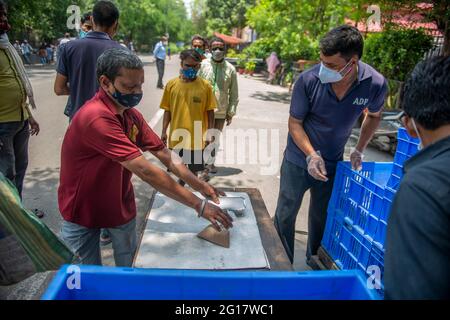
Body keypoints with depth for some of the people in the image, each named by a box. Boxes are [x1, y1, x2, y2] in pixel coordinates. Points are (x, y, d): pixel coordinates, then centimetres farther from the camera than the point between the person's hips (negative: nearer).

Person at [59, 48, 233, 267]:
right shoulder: (96, 117, -32)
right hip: (82, 212, -6)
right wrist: (199, 205, -33)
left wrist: (201, 187, -12)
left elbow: (164, 154, -3)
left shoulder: (132, 115, -3)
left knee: (129, 267, 17)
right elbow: (146, 171, -36)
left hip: (121, 205, 7)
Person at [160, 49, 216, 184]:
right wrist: (164, 131, 1)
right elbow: (167, 110, 3)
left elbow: (210, 112, -2)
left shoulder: (205, 86, -6)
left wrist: (210, 133, -5)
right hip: (177, 136, 2)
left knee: (194, 168, 12)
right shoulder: (171, 84, -2)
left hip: (196, 137, -2)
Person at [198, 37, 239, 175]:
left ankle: (211, 162, 32)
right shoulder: (203, 65, -4)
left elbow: (234, 93, 3)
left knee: (215, 138, 15)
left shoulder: (230, 69, -1)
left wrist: (231, 113, 2)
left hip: (221, 111, 2)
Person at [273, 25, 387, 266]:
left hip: (332, 162, 2)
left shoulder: (375, 84, -18)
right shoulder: (309, 80, -24)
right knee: (285, 215, 7)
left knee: (322, 216, 19)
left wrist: (359, 150, 0)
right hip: (300, 158, -2)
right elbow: (295, 122, -12)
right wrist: (311, 155, -22)